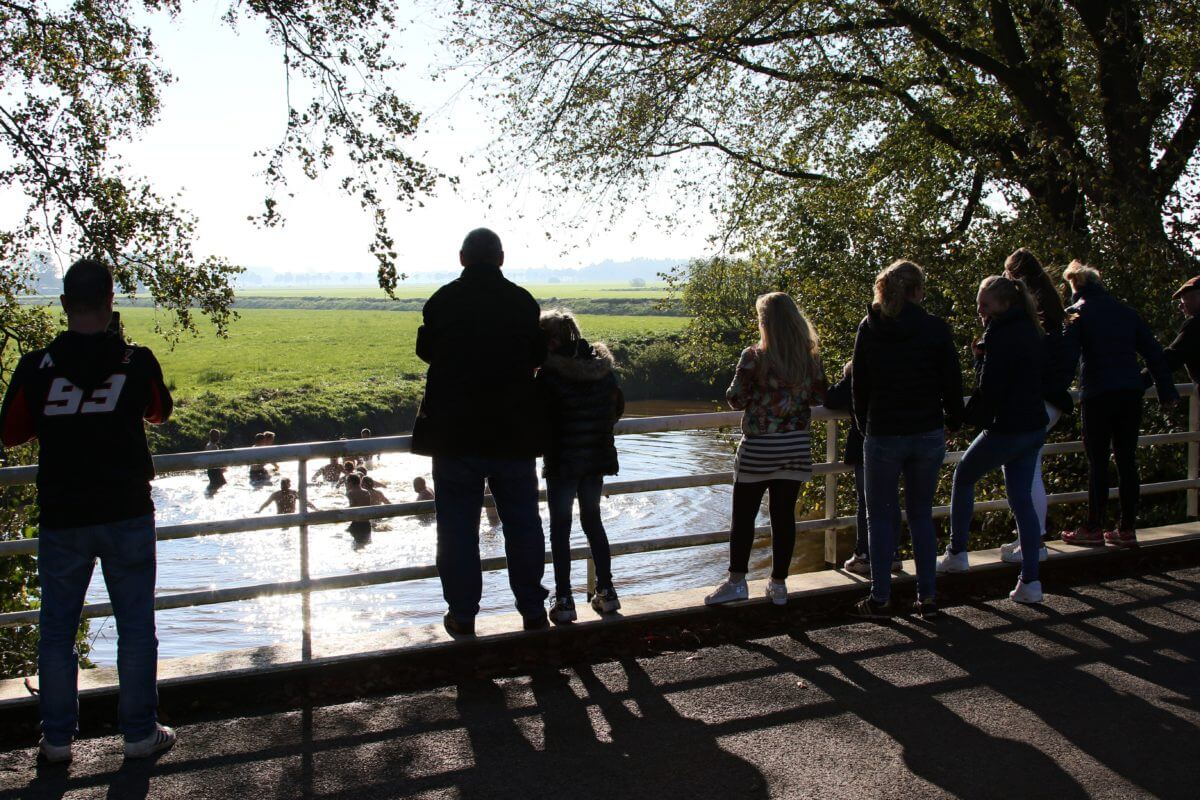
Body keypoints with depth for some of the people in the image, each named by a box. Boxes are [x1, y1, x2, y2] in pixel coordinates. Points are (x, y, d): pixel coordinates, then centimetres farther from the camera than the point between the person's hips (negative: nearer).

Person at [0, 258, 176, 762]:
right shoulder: (137, 361, -7)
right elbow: (160, 413, 12)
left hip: (62, 518, 0)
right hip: (128, 514, 0)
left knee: (57, 630, 14)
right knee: (135, 626, 10)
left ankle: (57, 738, 22)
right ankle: (140, 732, 18)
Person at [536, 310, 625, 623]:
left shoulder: (550, 373, -16)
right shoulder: (602, 366, 2)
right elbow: (617, 407, 12)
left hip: (562, 461, -5)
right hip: (598, 457, 5)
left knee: (560, 527, 5)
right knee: (593, 520, 18)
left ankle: (564, 600, 5)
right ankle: (606, 591, 20)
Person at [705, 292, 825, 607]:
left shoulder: (754, 357, -13)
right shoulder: (810, 356, 1)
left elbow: (736, 399, -10)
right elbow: (819, 395, 10)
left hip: (759, 448, -4)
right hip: (796, 447, 4)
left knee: (743, 514, 7)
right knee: (784, 515, 9)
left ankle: (737, 581, 9)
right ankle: (779, 584, 15)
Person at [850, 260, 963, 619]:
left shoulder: (868, 328, -2)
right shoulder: (936, 328, -4)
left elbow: (859, 384, 3)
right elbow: (953, 383, 0)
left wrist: (864, 424, 16)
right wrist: (953, 421, 16)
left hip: (883, 436, -1)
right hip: (928, 434, 1)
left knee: (880, 516, 9)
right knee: (921, 514, 13)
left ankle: (880, 599, 7)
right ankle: (927, 596, 15)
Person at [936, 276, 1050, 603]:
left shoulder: (1001, 337, -17)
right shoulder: (1030, 332, 12)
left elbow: (988, 389, -19)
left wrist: (970, 416, -3)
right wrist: (984, 355, 5)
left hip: (1005, 429, -8)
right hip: (1034, 428, 8)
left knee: (963, 477, 14)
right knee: (1022, 498, 9)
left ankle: (957, 553, 22)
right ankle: (1030, 581, 7)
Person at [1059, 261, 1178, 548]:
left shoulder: (1077, 312, 0)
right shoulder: (1125, 311, 15)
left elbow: (1068, 356, -10)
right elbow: (1153, 352, 14)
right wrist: (1166, 391, 18)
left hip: (1098, 395, -5)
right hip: (1131, 392, 5)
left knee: (1098, 462, 1)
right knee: (1127, 460, 9)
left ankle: (1093, 529, 4)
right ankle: (1127, 528, 13)